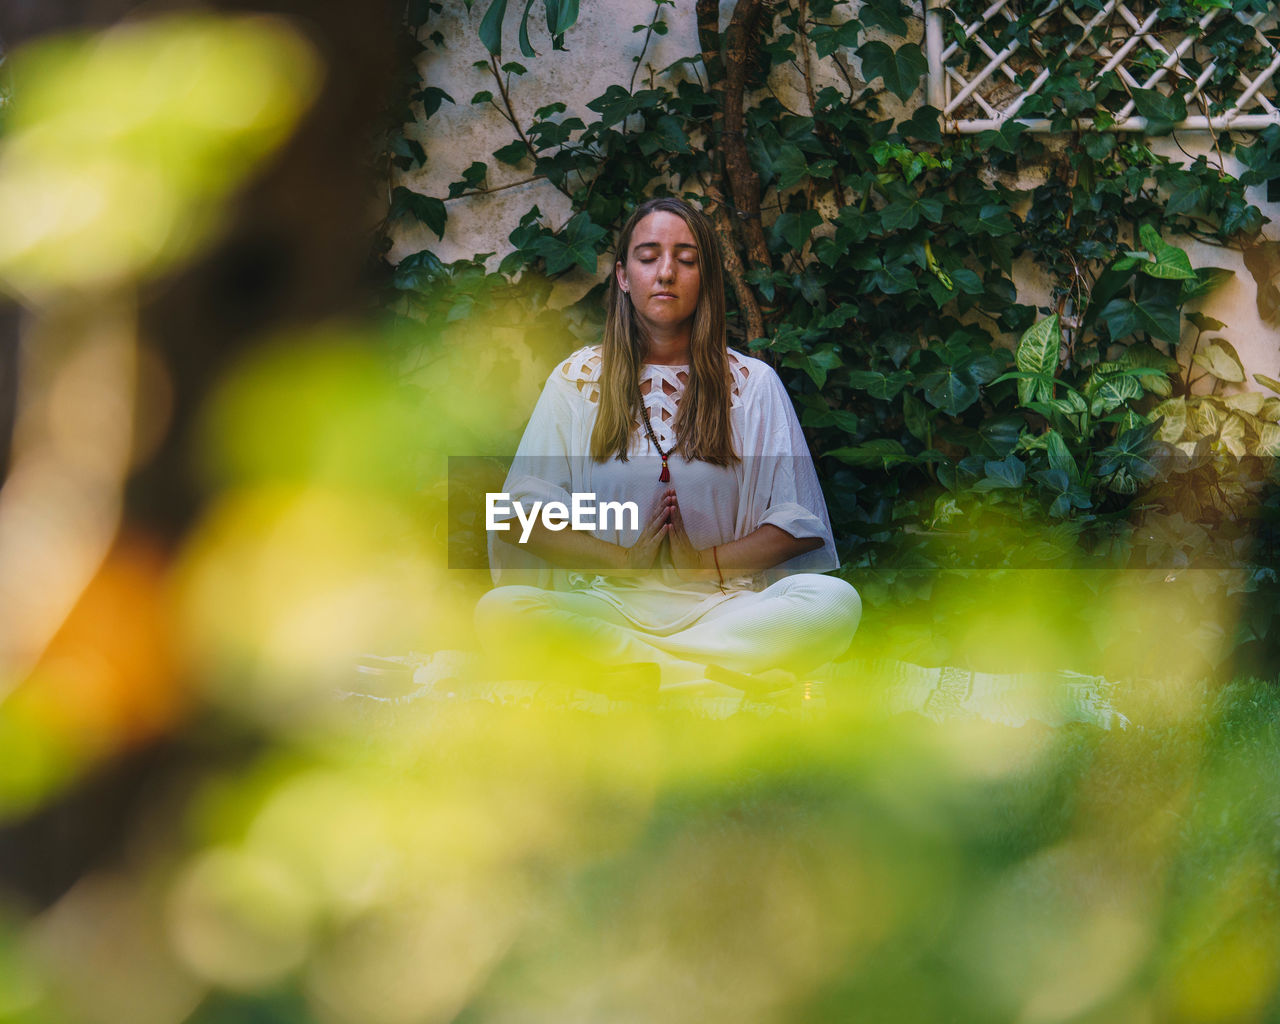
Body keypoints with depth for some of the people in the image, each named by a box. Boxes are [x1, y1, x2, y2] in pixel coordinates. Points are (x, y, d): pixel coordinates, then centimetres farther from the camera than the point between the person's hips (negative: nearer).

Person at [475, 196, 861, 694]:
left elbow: (801, 525, 6)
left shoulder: (752, 383, 11)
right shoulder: (578, 380, 13)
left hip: (721, 606, 0)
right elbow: (521, 514, 6)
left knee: (836, 602, -31)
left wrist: (707, 562, -7)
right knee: (499, 610, -33)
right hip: (607, 603, 0)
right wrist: (623, 559, -7)